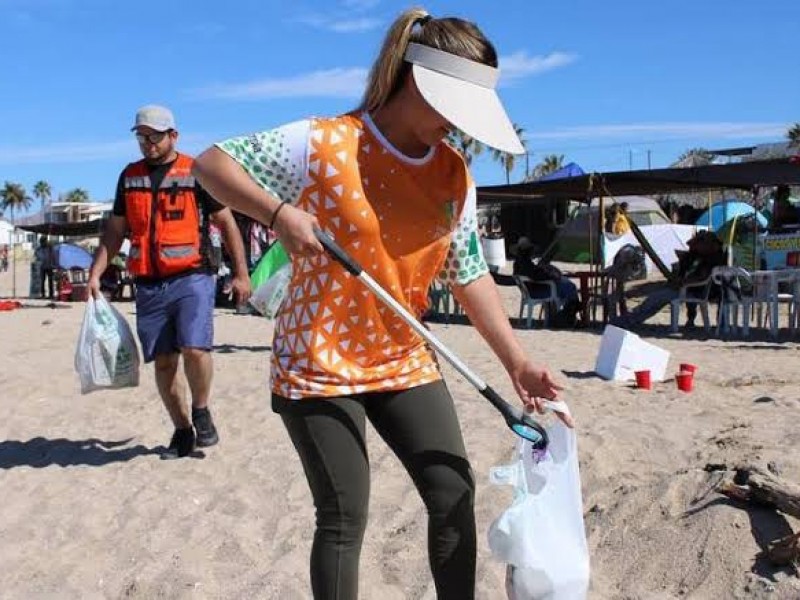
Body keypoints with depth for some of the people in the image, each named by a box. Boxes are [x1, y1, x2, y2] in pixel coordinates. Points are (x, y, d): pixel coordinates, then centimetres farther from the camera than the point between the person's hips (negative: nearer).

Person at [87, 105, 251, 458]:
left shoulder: (196, 172, 0)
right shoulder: (129, 176, 13)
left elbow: (226, 222, 2)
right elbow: (115, 231, 17)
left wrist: (241, 274, -2)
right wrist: (96, 274, 8)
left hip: (192, 279, -4)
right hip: (149, 285, 4)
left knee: (194, 349, -19)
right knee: (163, 362, 6)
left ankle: (201, 412, 7)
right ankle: (182, 429, 20)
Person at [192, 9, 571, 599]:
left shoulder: (455, 175, 0)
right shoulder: (324, 143, -16)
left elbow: (470, 274, 6)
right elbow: (212, 163, -10)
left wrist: (516, 360, 0)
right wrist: (279, 212, -27)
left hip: (404, 360, 6)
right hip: (317, 363, -5)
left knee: (455, 494, 8)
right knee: (344, 517, 1)